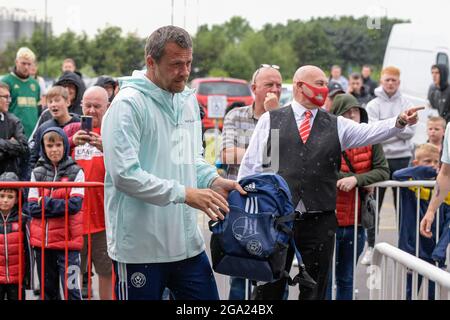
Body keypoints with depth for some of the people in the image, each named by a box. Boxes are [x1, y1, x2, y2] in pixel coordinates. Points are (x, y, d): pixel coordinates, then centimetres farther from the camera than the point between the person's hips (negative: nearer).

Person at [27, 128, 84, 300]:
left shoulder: (76, 172, 0)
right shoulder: (37, 174, 9)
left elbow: (75, 205, -12)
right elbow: (32, 208, -1)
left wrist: (44, 203, -11)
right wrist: (61, 207, -11)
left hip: (67, 241, -4)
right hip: (42, 241, 4)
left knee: (71, 289, -8)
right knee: (48, 291, 13)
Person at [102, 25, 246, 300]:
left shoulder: (188, 100, 10)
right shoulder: (128, 105, -14)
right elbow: (125, 174, -22)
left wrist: (214, 180, 0)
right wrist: (185, 194, -22)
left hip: (188, 243, 7)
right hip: (139, 247, -7)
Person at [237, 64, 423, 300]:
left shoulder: (337, 126, 9)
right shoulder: (270, 120, 5)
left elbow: (370, 132, -6)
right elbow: (251, 165, 4)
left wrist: (399, 122, -23)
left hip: (320, 221, 2)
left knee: (314, 289, 9)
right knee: (269, 287, 5)